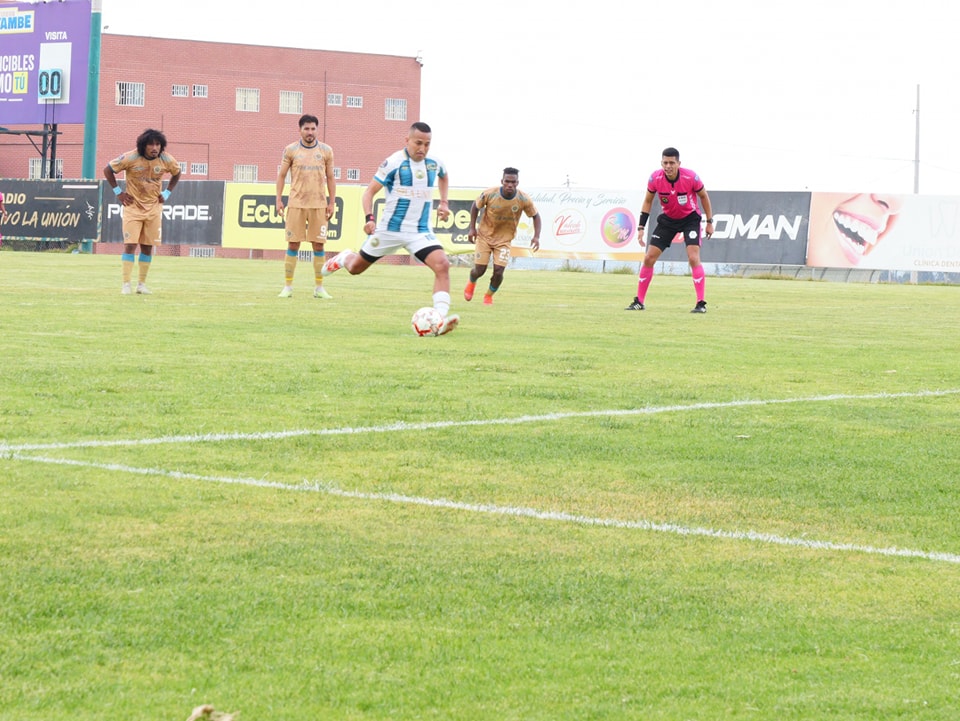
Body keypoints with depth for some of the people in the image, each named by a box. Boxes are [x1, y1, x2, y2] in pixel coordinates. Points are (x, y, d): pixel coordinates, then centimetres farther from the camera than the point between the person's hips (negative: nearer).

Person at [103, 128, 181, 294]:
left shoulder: (166, 160, -6)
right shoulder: (131, 158, -15)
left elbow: (177, 173, 16)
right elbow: (108, 170, -4)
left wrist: (167, 193, 6)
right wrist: (118, 191, -6)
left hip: (154, 208, 3)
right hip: (133, 207, -3)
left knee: (148, 247, 5)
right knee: (130, 245, -10)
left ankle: (142, 284, 13)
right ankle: (126, 284, -9)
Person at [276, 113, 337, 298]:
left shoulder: (326, 151, 5)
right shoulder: (291, 150, 3)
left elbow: (330, 178, 10)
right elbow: (281, 175, 8)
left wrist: (332, 203, 4)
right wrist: (278, 200, 1)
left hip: (319, 204, 1)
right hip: (296, 203, -1)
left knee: (318, 245, 1)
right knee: (293, 244, -1)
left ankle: (319, 287, 8)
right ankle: (288, 286, 5)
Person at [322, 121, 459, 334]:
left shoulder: (434, 164, 2)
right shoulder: (394, 163, -13)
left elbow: (444, 177, 28)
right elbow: (370, 191, -10)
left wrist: (444, 202, 14)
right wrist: (369, 218, -25)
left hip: (421, 232, 2)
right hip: (389, 229, -2)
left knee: (442, 265, -24)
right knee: (355, 268, 14)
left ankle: (441, 319, -30)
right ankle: (344, 258, 53)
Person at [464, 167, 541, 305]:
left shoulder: (524, 200, -19)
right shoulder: (489, 194, -22)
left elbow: (535, 216, -3)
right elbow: (475, 206, -2)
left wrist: (536, 237, -14)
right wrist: (472, 228, -7)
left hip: (504, 239, 0)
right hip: (485, 235, 0)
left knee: (498, 271, -12)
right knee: (479, 270, -1)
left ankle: (489, 295, 20)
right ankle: (471, 283, 39)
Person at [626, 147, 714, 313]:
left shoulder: (690, 177, -24)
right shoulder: (655, 178, -18)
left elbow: (703, 196, -5)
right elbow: (648, 201, -1)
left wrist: (709, 221, -3)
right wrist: (641, 227, -4)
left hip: (690, 218, -3)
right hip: (668, 218, 3)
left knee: (693, 258, -20)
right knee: (649, 258, -3)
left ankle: (701, 304, -14)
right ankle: (639, 301, 9)